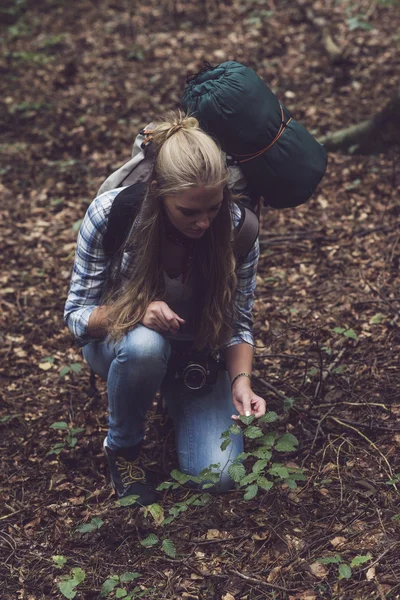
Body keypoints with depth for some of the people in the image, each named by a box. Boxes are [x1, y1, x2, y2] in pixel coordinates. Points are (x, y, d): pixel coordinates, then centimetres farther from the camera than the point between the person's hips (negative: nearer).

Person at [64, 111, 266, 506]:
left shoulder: (237, 228, -22)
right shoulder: (109, 215, -26)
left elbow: (238, 323, -10)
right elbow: (77, 314, -18)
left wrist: (241, 380, -29)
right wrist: (139, 313, -38)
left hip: (198, 356, 1)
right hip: (119, 344, -1)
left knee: (219, 475, -17)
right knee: (144, 344, -39)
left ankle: (175, 402, 16)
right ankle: (122, 447, -8)